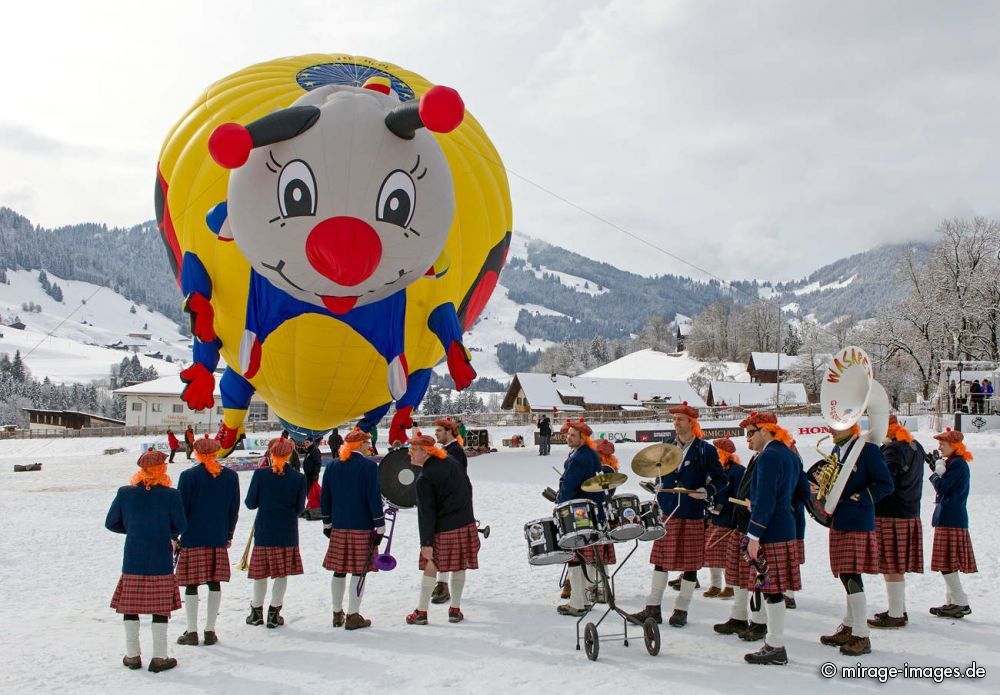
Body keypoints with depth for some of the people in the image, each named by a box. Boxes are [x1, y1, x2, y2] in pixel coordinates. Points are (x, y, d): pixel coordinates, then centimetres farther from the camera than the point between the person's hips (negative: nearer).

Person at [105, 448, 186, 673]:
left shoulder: (125, 493, -3)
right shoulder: (170, 495, -10)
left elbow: (111, 523, 4)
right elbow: (181, 527, -5)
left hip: (132, 561, 2)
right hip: (161, 562, -2)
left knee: (130, 606, 13)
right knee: (160, 608, 5)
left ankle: (132, 656, 19)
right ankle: (159, 658, 8)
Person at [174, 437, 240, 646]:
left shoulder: (188, 475, -7)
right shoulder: (231, 476, 3)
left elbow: (181, 508, -5)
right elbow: (234, 509, 8)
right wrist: (229, 535, 18)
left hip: (192, 537, -3)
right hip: (219, 538, 3)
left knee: (191, 584, 4)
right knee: (215, 583, 8)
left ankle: (192, 631, 7)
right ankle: (210, 631, 11)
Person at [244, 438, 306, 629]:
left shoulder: (260, 474, -9)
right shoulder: (298, 478, -7)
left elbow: (250, 503, -2)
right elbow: (299, 509, 0)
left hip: (263, 531, 0)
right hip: (287, 533, 0)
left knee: (261, 572, 12)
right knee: (282, 573, 8)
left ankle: (256, 611, 23)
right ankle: (274, 613, 10)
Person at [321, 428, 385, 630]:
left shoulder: (332, 466, 6)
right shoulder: (369, 466, -9)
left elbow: (325, 498, 11)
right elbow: (374, 498, -11)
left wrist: (327, 523, 21)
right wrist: (380, 526, -5)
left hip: (338, 527, 5)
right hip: (362, 527, -5)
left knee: (339, 571, 13)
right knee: (358, 572, 2)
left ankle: (337, 614, 23)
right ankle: (353, 616, 4)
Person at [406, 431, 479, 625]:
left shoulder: (424, 479, -13)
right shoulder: (452, 463, 6)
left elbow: (426, 513, -15)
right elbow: (468, 489, 15)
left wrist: (426, 543, -13)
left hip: (443, 529, -6)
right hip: (467, 524, 6)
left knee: (431, 568, 6)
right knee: (459, 568, 12)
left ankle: (421, 612, 11)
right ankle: (455, 610, 18)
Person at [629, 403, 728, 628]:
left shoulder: (705, 450, -3)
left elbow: (721, 481, -2)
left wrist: (707, 491, -20)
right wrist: (658, 485, 6)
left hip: (693, 516, -4)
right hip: (667, 514, 4)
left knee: (690, 563, 3)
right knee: (660, 560, 6)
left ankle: (681, 610, 15)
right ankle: (653, 608, 13)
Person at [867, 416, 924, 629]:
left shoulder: (893, 449, -16)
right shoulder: (915, 446, 13)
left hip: (890, 515, -9)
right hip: (910, 513, 9)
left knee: (891, 569, -3)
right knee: (897, 567, 17)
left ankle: (895, 616, 1)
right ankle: (899, 610, 26)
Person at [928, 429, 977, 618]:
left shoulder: (957, 464, -14)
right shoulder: (955, 462, 16)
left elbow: (941, 486, -19)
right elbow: (945, 485, 16)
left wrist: (936, 473, -2)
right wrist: (937, 468, 6)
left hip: (950, 519, -10)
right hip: (950, 518, 10)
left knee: (947, 564, -8)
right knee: (948, 564, 13)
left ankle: (961, 603, -6)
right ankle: (952, 601, 17)